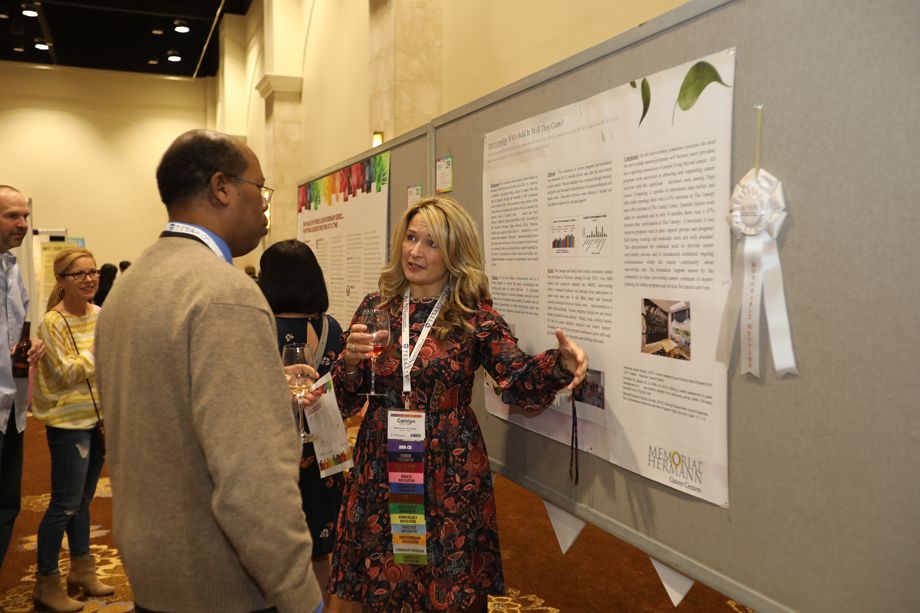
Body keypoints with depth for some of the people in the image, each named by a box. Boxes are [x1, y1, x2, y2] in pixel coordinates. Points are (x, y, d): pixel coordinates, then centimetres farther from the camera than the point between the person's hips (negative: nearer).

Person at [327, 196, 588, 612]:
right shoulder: (377, 307, 3)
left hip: (449, 472, -2)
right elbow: (344, 401, 4)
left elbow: (521, 381, -13)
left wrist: (560, 363, -32)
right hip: (380, 468, 2)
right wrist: (351, 361, -16)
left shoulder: (474, 316, -4)